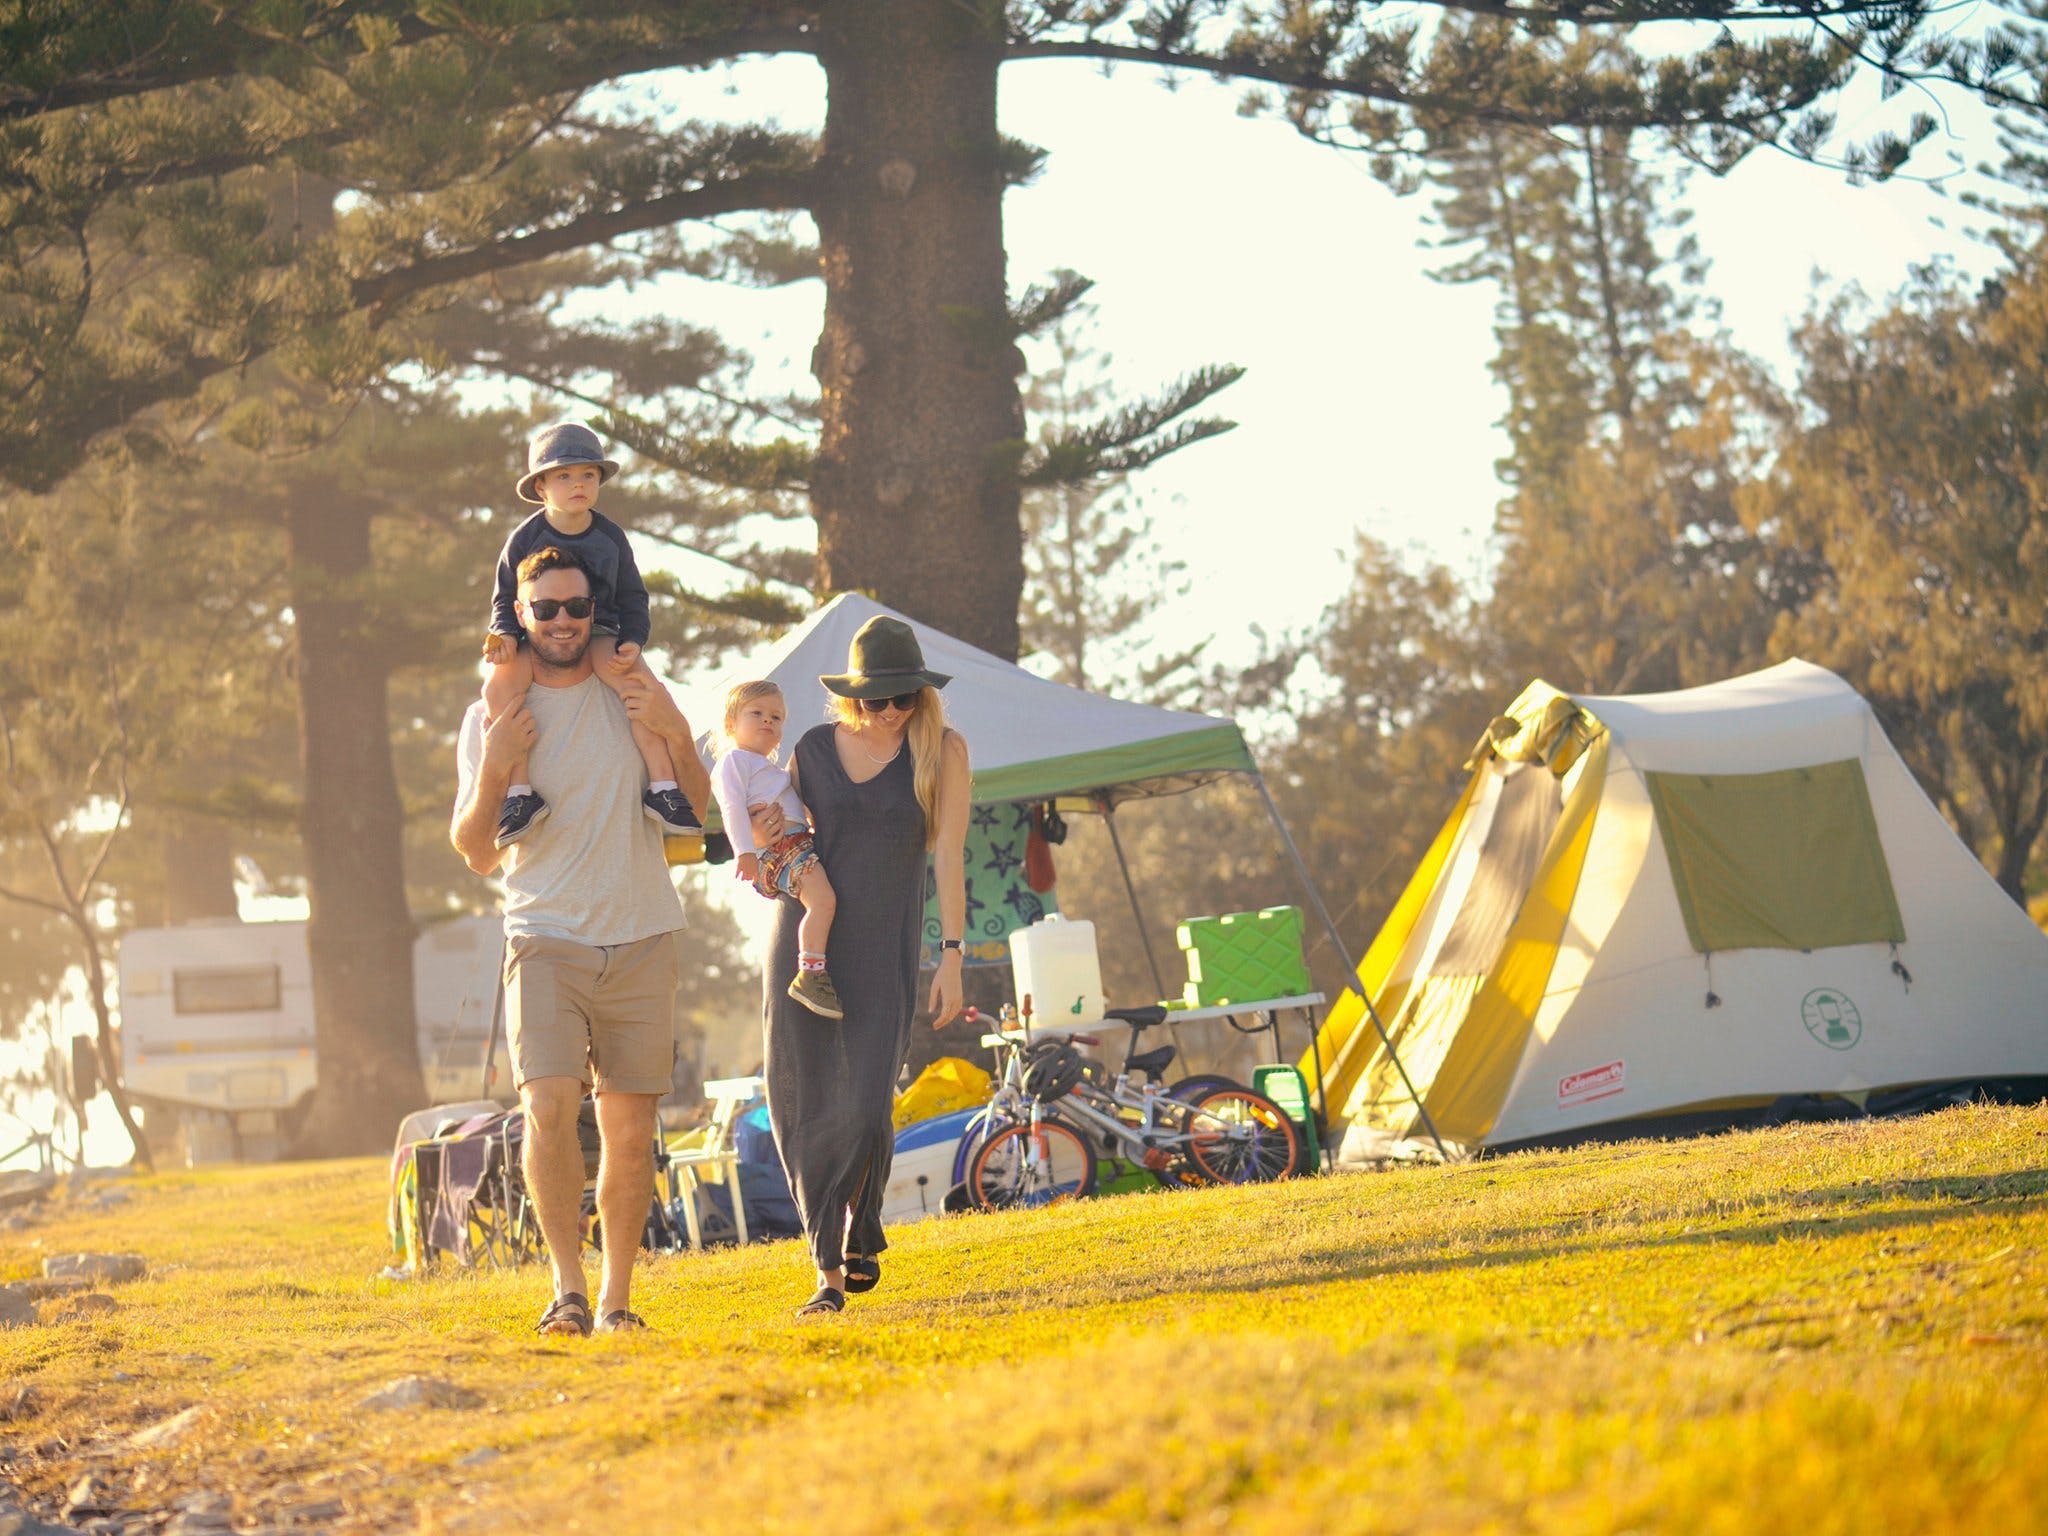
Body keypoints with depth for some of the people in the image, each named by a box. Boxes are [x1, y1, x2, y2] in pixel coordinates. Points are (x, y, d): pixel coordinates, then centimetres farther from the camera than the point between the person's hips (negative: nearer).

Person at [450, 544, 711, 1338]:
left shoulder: (635, 695, 7)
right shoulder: (492, 719, 3)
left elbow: (697, 811, 12)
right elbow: (476, 853, 3)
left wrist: (677, 736, -6)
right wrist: (493, 771, -13)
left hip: (641, 942, 2)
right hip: (546, 942, -2)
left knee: (630, 1130, 2)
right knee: (548, 1107, -19)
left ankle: (616, 1294, 13)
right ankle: (567, 1282, -9)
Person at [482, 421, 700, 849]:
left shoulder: (610, 536, 6)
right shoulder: (525, 539, 1)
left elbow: (632, 597, 10)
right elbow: (506, 600, 5)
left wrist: (632, 641, -9)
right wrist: (505, 635, -17)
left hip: (599, 635, 1)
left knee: (640, 681, -31)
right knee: (500, 685, -34)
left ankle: (661, 785, -27)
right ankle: (518, 792, -33)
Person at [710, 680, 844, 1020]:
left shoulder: (775, 771, 35)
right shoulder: (734, 761, 5)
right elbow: (732, 807, -9)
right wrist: (744, 851, -21)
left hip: (800, 839, 10)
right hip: (773, 849, -10)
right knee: (822, 898, -28)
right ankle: (810, 975, -33)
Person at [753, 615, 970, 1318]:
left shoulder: (941, 750, 0)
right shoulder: (814, 748, 7)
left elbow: (949, 856, -3)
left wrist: (951, 959, -9)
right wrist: (765, 835, -4)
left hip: (884, 950, -2)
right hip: (806, 939, 2)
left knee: (867, 1107, -14)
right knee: (804, 1105, -4)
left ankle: (862, 1228, 16)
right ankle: (829, 1271, 5)